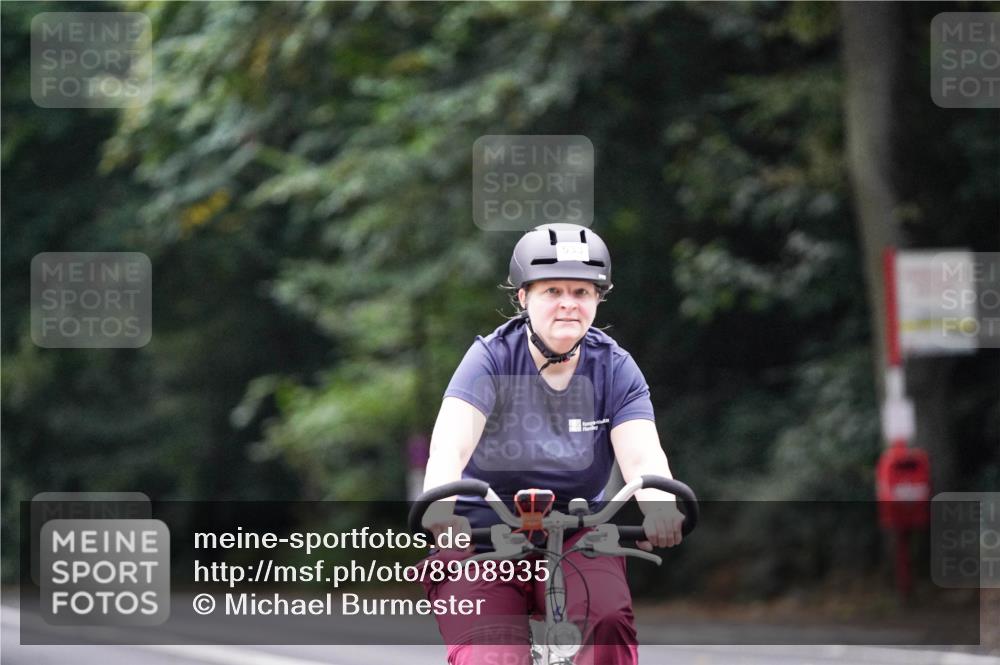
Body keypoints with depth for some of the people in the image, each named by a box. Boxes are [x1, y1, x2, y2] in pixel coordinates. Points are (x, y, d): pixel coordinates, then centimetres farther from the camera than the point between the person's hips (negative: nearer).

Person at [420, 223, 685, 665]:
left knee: (607, 621, -29)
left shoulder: (614, 368, -2)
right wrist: (440, 502, -47)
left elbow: (642, 454, -16)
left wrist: (660, 504, -40)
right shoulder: (492, 359, -9)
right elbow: (451, 441, -25)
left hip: (576, 541, 2)